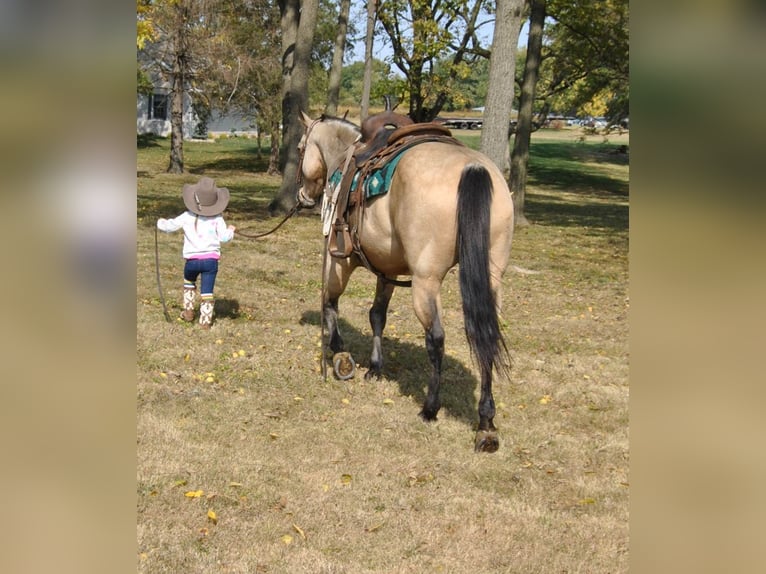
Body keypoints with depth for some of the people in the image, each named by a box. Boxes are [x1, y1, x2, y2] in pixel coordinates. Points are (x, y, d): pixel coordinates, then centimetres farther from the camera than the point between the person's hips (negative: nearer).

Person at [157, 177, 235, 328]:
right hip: (211, 260, -1)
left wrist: (161, 222, 24)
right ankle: (205, 320, 3)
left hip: (192, 260, 1)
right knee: (207, 291, 4)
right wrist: (230, 230, 17)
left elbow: (169, 226, 1)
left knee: (189, 282, 29)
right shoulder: (217, 218, -2)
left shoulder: (187, 217, -1)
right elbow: (224, 237, -5)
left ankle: (188, 311, 30)